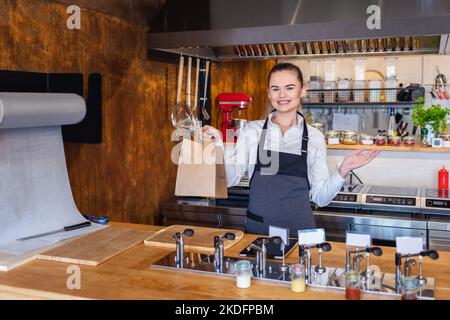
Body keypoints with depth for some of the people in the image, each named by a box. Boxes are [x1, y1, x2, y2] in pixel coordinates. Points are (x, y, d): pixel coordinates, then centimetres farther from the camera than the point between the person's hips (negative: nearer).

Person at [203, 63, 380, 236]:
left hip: (299, 229, 0)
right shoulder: (252, 130, 1)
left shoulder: (315, 137, 1)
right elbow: (231, 178, -3)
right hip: (257, 229, 0)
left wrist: (342, 171, -12)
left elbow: (321, 197, 3)